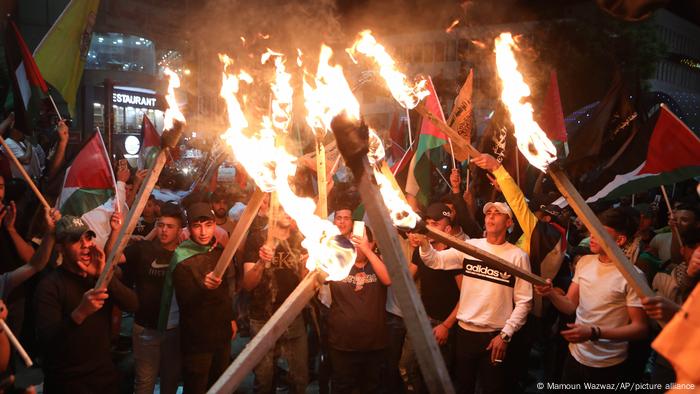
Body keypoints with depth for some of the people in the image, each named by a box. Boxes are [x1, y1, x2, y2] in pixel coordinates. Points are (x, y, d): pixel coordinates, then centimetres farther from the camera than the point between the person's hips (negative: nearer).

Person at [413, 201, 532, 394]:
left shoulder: (517, 256, -7)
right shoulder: (470, 246, 0)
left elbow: (524, 301, -6)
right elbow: (435, 261, -8)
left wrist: (505, 334, -10)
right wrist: (424, 243, -27)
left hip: (494, 335, -2)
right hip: (464, 331, 3)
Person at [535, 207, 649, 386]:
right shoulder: (585, 261, 1)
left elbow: (640, 328, -15)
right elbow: (570, 306, 4)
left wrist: (594, 333, -25)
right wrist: (551, 293, -17)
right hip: (575, 356, 5)